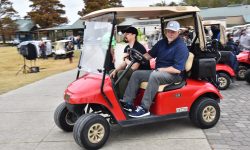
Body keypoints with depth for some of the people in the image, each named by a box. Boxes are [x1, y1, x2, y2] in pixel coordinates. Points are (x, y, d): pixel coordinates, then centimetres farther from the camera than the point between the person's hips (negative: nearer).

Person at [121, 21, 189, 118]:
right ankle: (127, 102, -6)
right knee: (136, 74, -2)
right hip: (158, 72, 9)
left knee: (154, 76, -37)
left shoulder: (181, 47, -15)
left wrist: (160, 69, -17)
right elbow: (150, 54, 16)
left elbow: (177, 69, -23)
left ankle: (144, 108, -34)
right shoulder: (162, 42, 10)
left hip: (173, 74, -8)